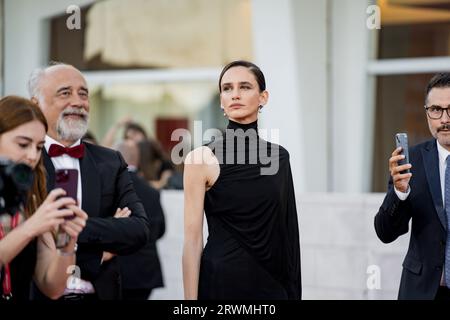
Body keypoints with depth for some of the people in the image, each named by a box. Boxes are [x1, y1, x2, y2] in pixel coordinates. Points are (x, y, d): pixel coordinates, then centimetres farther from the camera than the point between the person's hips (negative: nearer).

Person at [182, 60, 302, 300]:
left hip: (272, 282, 4)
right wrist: (190, 299, -12)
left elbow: (286, 233, 11)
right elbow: (193, 241, -8)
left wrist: (293, 292, 7)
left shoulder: (279, 157, 6)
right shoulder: (201, 159, -7)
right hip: (222, 280, -4)